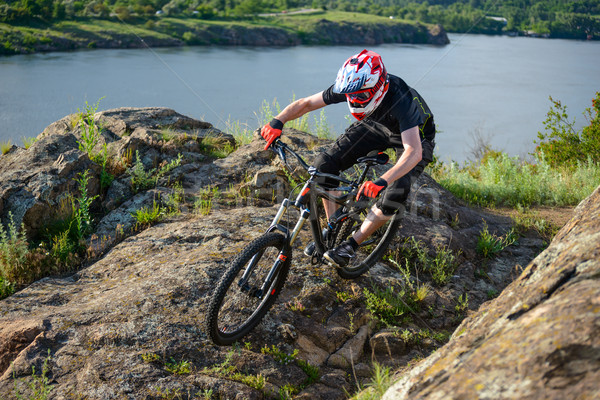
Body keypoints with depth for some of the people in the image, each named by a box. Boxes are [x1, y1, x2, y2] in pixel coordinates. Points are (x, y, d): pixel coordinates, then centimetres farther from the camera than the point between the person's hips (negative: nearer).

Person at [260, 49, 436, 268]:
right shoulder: (350, 86, -27)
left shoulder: (400, 98, -42)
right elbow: (306, 103, -17)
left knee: (396, 192, -30)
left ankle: (352, 243, -11)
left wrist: (381, 182, -64)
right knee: (323, 165, -13)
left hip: (416, 136, -4)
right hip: (375, 125, 5)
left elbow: (414, 153, -51)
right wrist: (277, 122, -35)